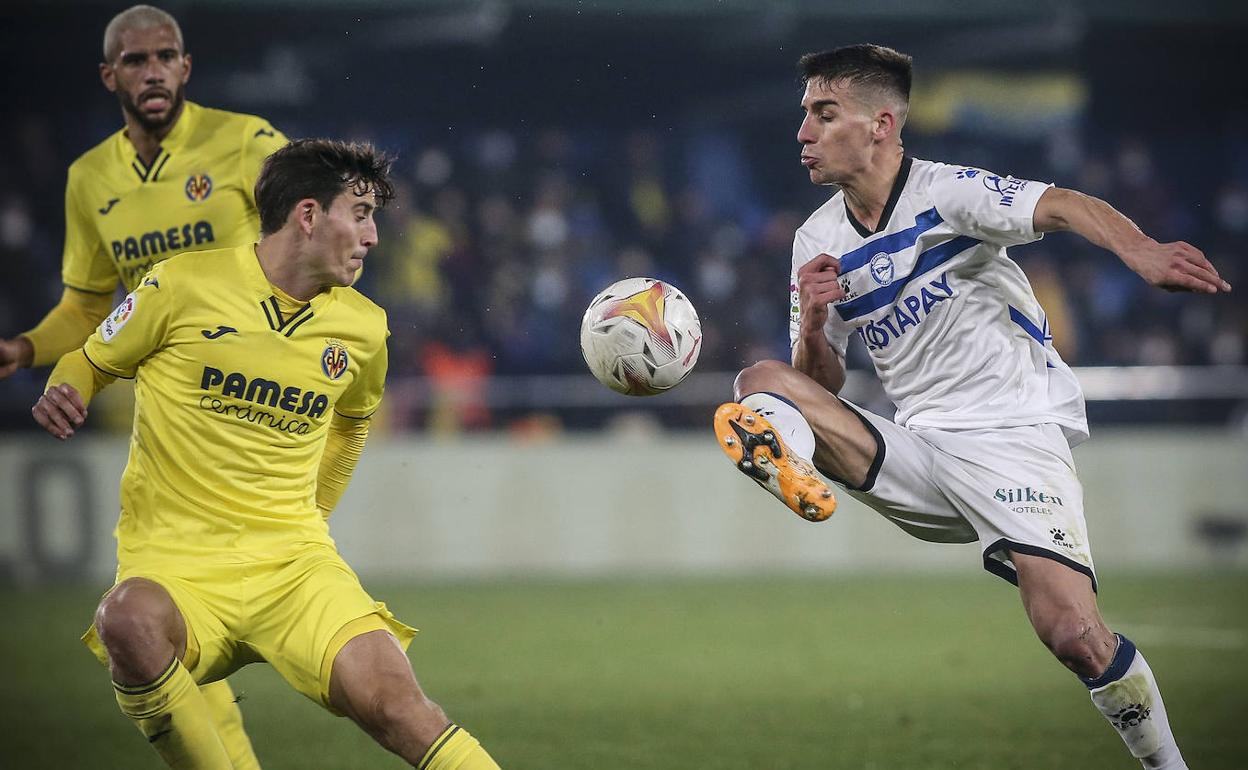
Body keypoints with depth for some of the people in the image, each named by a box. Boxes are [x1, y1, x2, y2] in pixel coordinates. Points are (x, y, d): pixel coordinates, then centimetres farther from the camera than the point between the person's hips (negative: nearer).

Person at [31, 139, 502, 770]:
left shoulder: (362, 327, 10)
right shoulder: (186, 286, -3)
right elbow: (90, 362, 11)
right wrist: (62, 396, -11)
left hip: (294, 562, 3)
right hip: (175, 567, -3)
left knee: (393, 702, -22)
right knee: (130, 621, -38)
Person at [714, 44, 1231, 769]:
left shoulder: (948, 192, -10)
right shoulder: (818, 241, 8)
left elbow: (1064, 207, -27)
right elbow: (822, 384, 13)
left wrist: (1143, 251, -48)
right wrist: (813, 325, -10)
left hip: (1015, 435, -6)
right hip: (917, 452, 6)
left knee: (1072, 633, -22)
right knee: (762, 382, -8)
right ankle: (788, 468, -40)